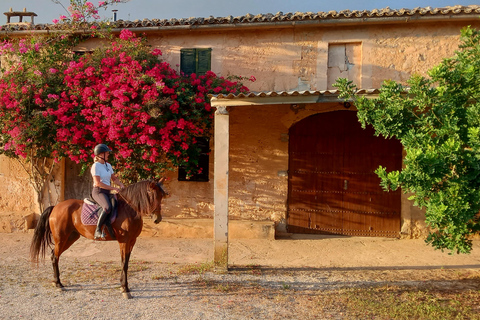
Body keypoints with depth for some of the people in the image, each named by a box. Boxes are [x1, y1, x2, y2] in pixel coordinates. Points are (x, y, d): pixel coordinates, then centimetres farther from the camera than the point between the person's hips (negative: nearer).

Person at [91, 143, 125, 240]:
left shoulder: (108, 165, 15)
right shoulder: (96, 166, -8)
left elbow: (114, 178, 24)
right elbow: (98, 183, -17)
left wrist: (121, 185, 3)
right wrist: (113, 188, -18)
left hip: (107, 192, 9)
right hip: (98, 191, -8)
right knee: (107, 207, -34)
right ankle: (97, 230, -26)